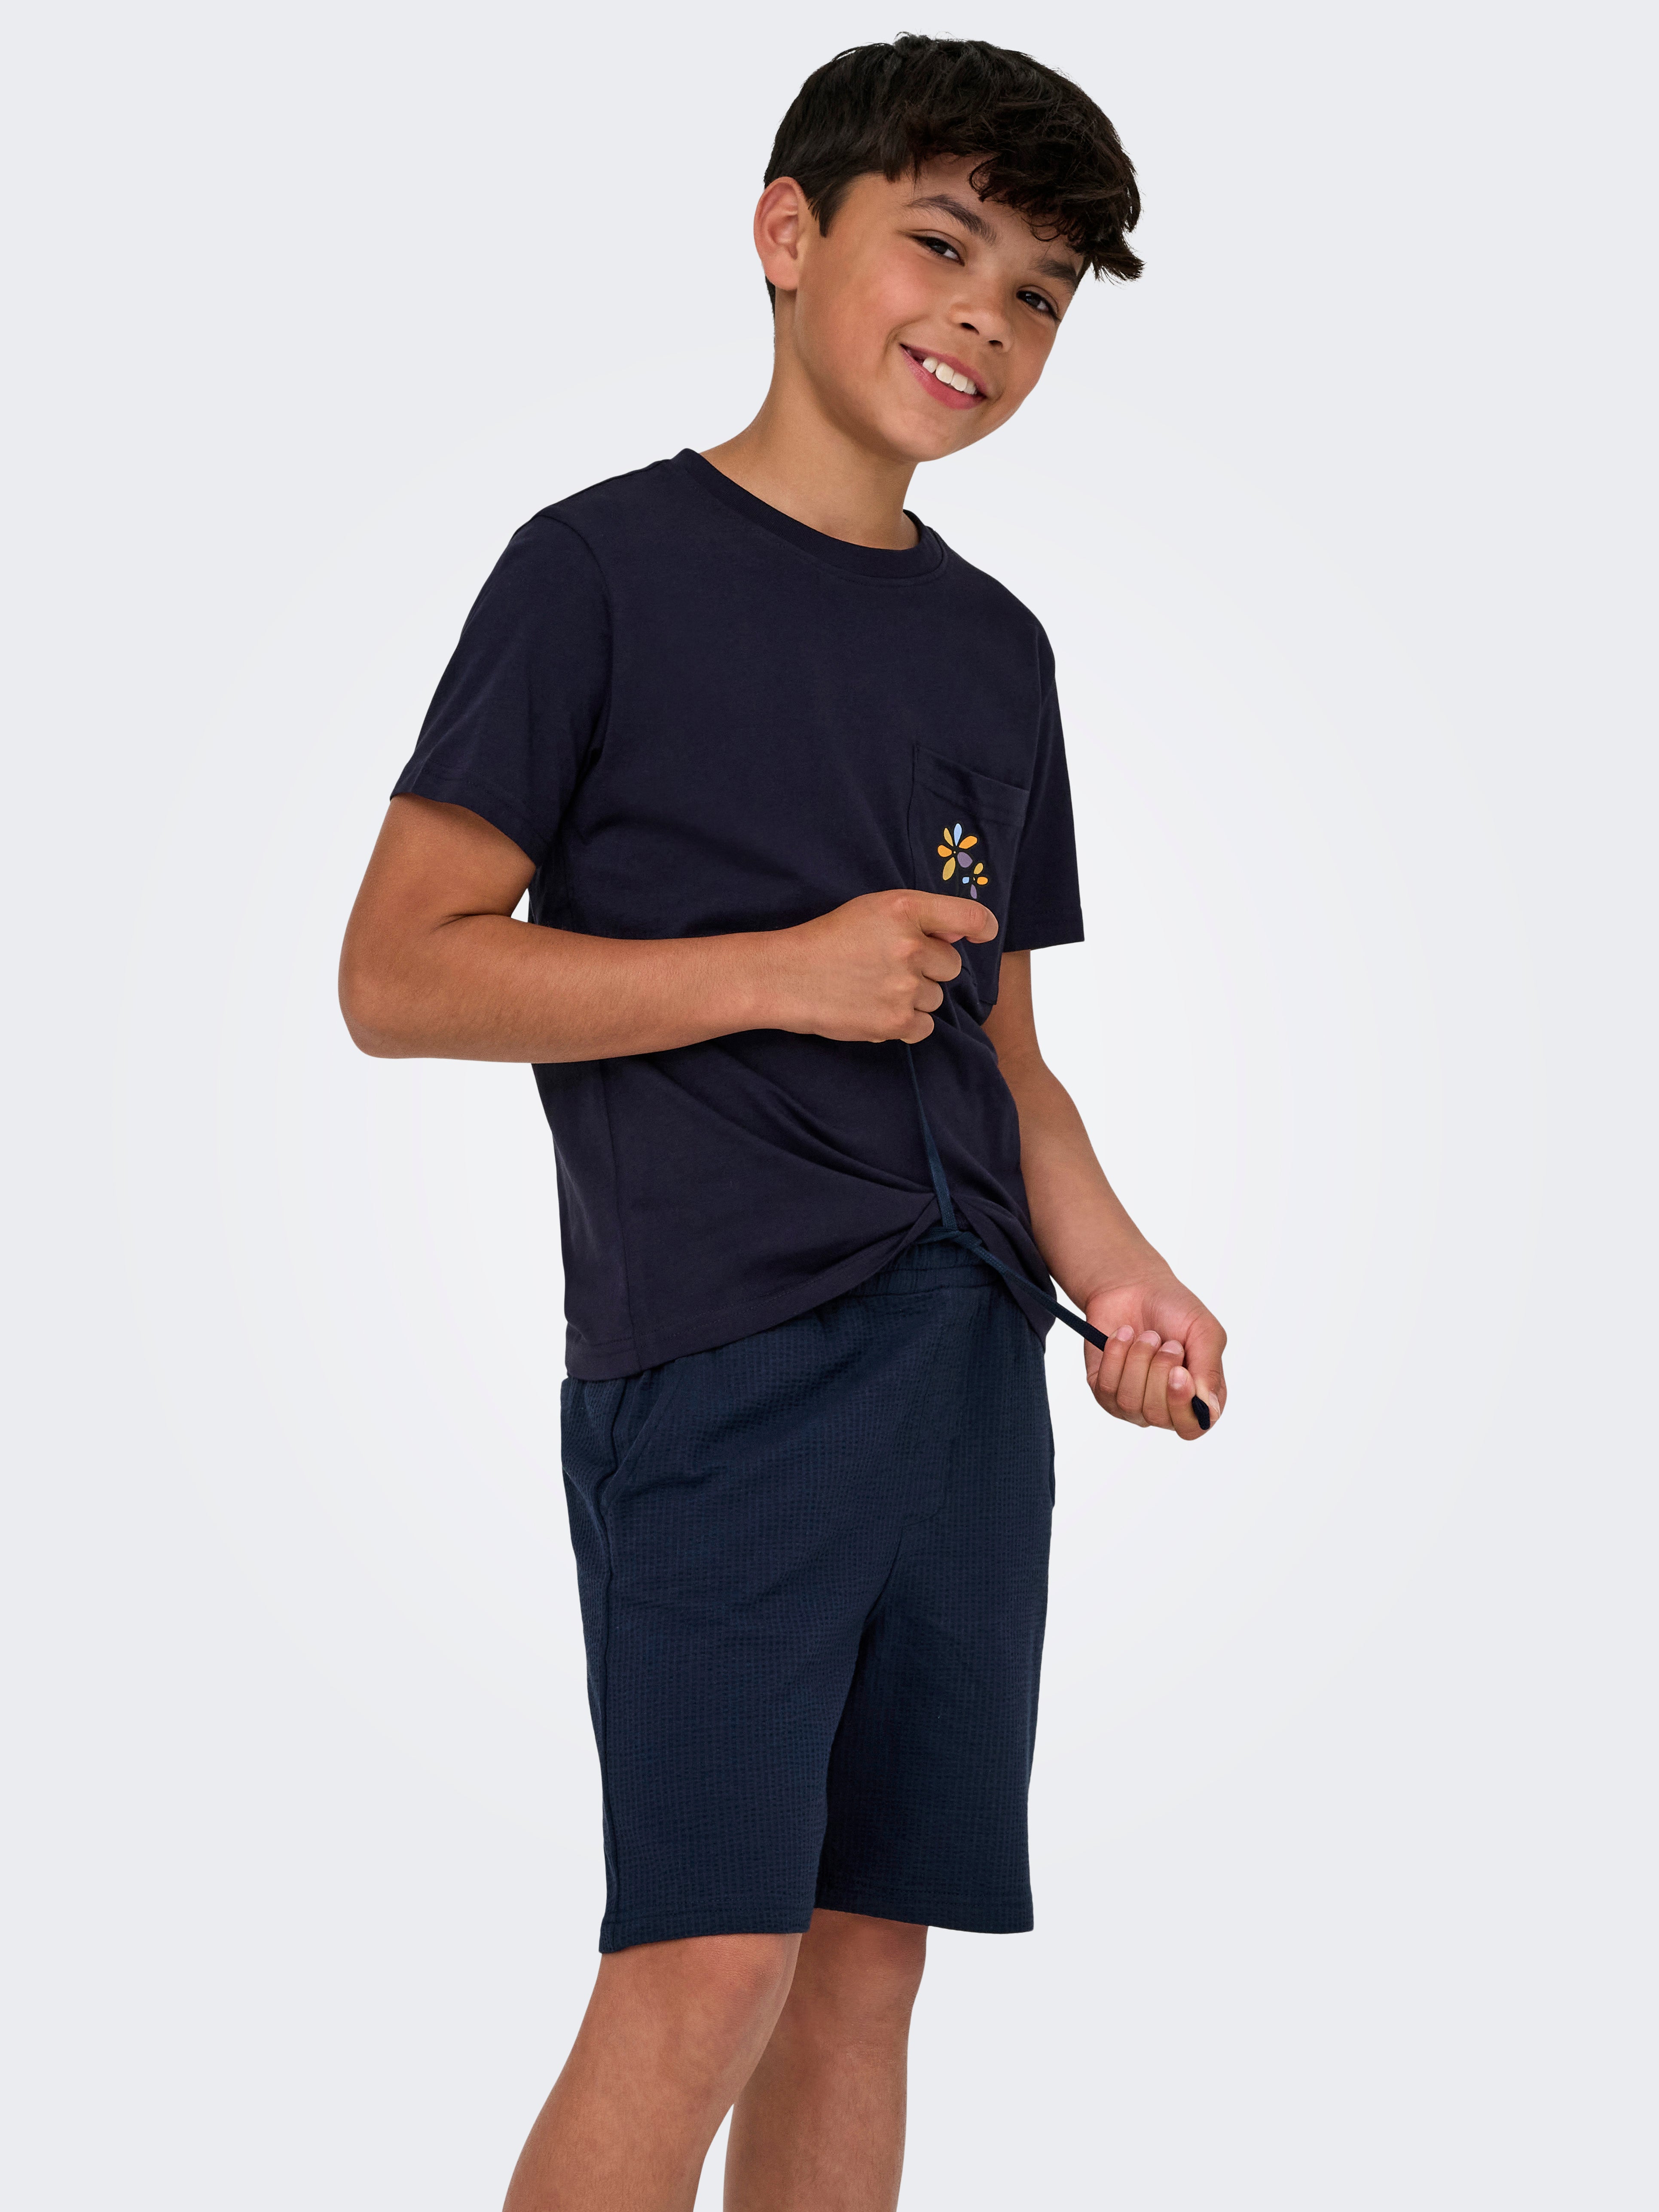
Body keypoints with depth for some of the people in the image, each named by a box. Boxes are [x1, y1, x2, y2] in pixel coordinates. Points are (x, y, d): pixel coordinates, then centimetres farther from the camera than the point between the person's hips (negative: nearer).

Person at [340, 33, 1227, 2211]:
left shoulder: (996, 646, 18)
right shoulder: (608, 569, -1)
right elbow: (400, 972, -6)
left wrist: (1112, 1267, 4)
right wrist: (784, 973, -12)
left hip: (968, 1362, 7)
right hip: (717, 1352, -6)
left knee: (872, 1944, 7)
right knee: (710, 1954, -13)